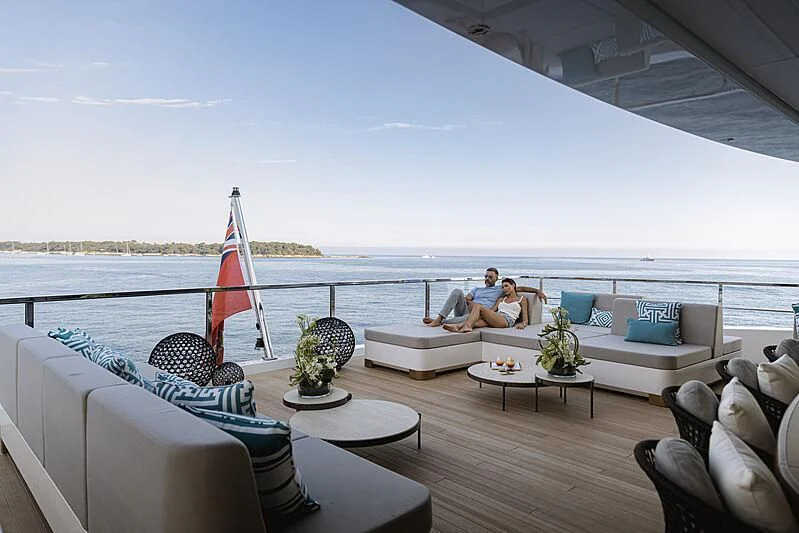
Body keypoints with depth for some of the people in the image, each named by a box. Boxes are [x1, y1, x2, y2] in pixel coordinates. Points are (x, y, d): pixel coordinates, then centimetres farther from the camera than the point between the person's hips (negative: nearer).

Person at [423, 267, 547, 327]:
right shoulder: (477, 289, 33)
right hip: (466, 309, 4)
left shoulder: (500, 289, 22)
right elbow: (466, 298, 18)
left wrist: (538, 290, 7)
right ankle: (439, 318, -35)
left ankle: (440, 321, -41)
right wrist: (470, 302, -5)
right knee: (457, 291, -24)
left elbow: (520, 288, 16)